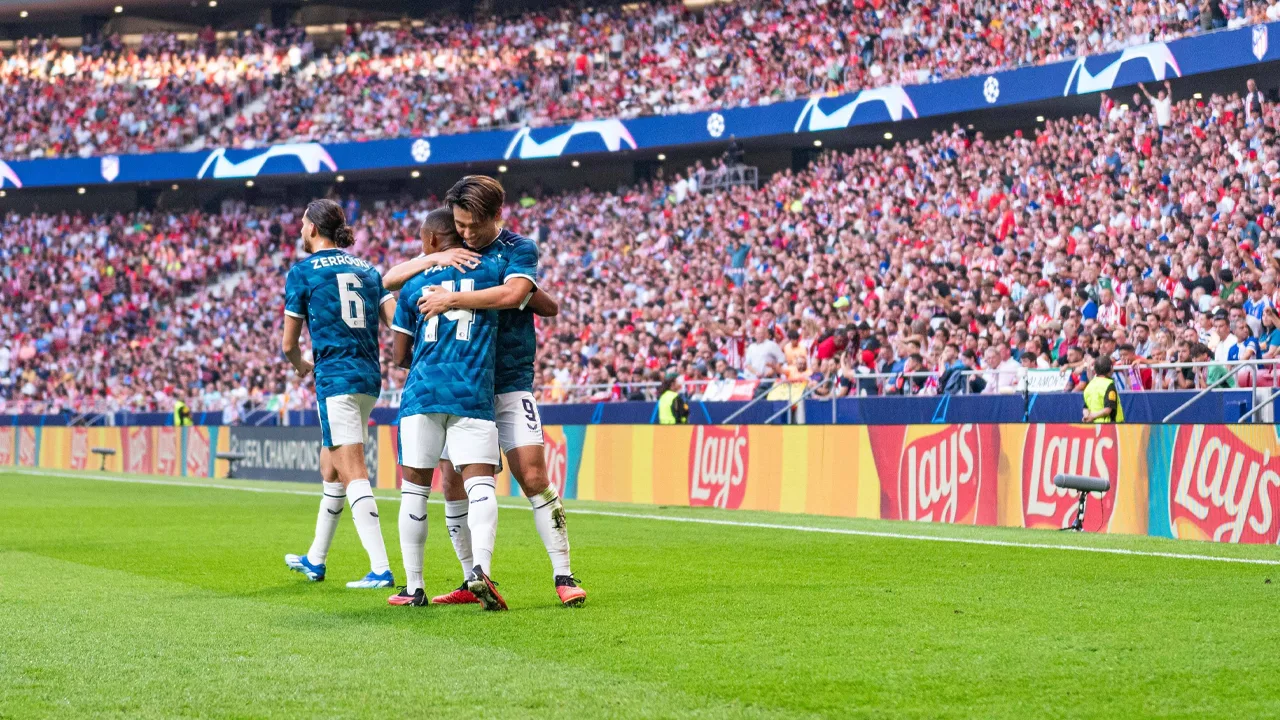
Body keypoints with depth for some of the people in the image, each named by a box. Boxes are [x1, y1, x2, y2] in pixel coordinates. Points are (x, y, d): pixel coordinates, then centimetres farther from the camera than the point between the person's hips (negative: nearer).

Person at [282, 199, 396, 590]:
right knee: (330, 470, 20)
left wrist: (300, 365, 24)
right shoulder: (368, 269, 15)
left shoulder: (302, 272, -1)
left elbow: (288, 344, 4)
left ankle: (381, 569, -20)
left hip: (334, 378, -7)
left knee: (353, 475, -11)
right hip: (369, 378, 7)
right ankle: (315, 560, 31)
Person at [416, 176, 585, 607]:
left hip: (509, 384, -5)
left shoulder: (518, 249, -6)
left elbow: (513, 294, -25)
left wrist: (452, 300, -24)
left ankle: (563, 576, -7)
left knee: (533, 475, -14)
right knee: (453, 483, 0)